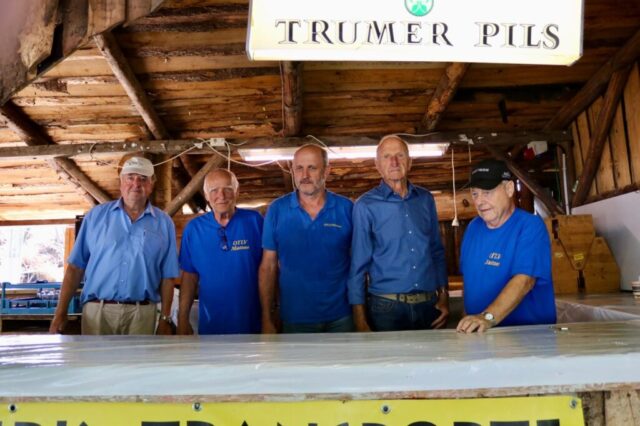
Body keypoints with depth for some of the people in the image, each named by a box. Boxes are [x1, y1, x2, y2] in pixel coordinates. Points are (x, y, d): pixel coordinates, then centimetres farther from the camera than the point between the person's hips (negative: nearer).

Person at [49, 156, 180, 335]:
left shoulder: (164, 223, 5)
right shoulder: (97, 215, 6)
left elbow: (167, 277, 5)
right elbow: (76, 267, 5)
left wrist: (165, 319, 1)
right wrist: (60, 312, 0)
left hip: (141, 314, 0)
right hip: (97, 310, 0)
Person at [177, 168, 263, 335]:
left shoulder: (254, 221, -7)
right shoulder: (193, 229, -1)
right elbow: (190, 276, 4)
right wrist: (183, 320, 1)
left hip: (252, 323, -1)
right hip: (210, 325, 1)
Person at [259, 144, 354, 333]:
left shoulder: (346, 208, -4)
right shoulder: (277, 210, -4)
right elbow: (268, 267, 0)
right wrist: (267, 318, -2)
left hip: (341, 316, 1)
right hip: (295, 318, 0)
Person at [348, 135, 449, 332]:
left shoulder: (425, 199, 6)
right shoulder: (366, 205, -6)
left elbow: (437, 252, 13)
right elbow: (358, 264, -5)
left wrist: (443, 297, 8)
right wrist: (360, 318, -8)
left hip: (428, 305, 4)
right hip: (386, 308, -4)